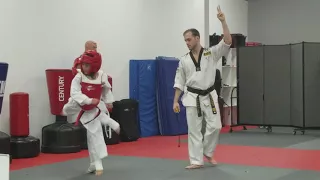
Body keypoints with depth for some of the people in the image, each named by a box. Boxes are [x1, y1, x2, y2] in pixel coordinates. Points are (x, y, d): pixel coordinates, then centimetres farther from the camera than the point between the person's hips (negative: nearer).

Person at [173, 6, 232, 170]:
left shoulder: (212, 53, -1)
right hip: (192, 97, 1)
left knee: (215, 126, -4)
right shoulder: (184, 60, 3)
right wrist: (175, 101, 2)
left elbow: (228, 41, -13)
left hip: (209, 96, -1)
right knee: (194, 129, 1)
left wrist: (223, 21, -20)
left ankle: (207, 152, 22)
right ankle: (197, 160, 8)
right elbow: (179, 82, 6)